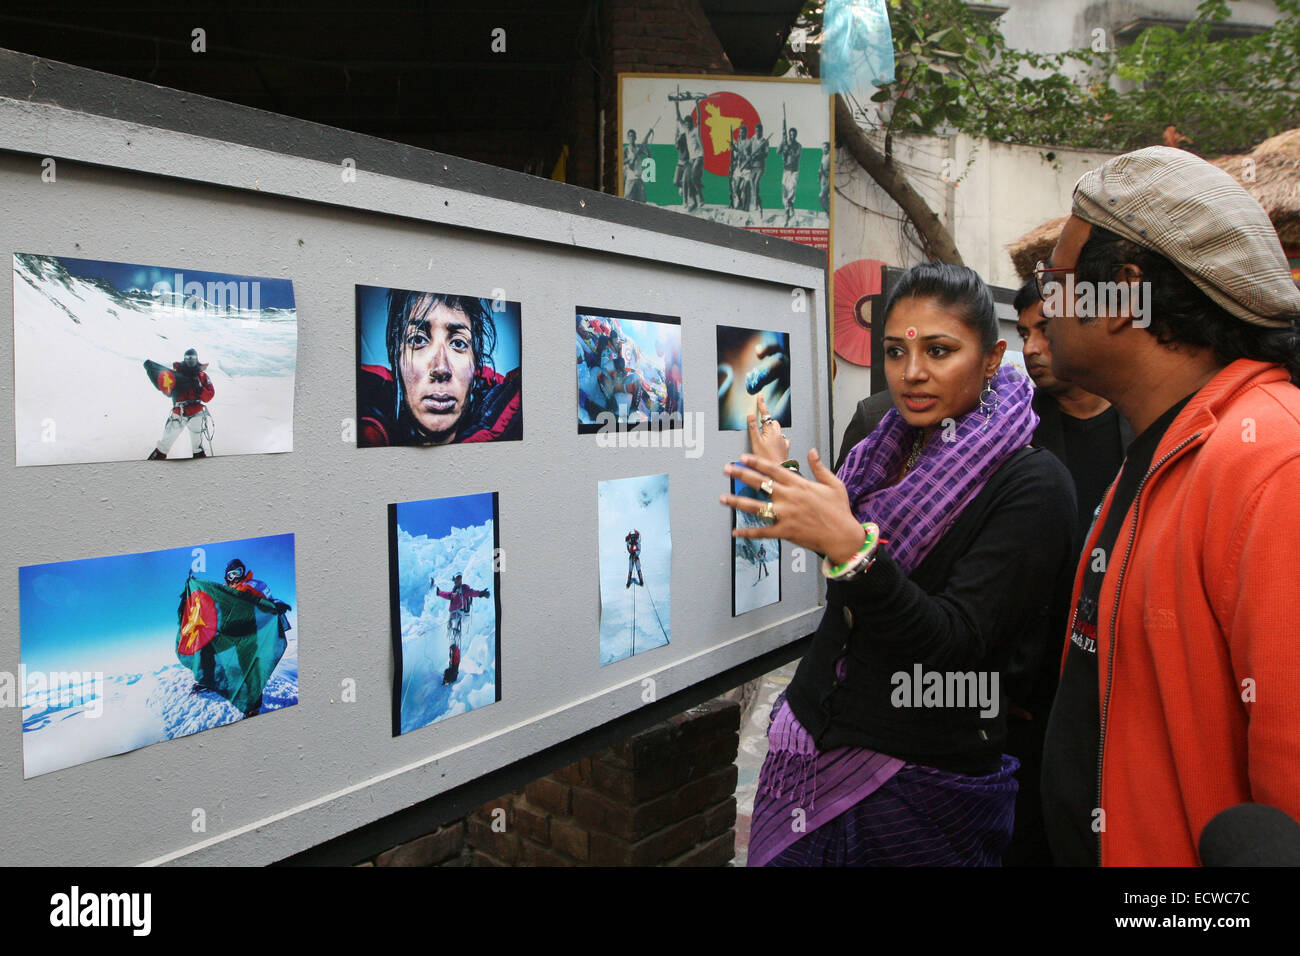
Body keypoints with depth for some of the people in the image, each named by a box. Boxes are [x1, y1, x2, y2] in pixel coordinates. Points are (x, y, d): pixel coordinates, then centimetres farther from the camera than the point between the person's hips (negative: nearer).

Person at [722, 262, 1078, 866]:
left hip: (918, 786, -6)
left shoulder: (1031, 486, -16)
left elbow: (956, 647, -24)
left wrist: (850, 545, -37)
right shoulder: (891, 447, 4)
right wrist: (784, 476, 17)